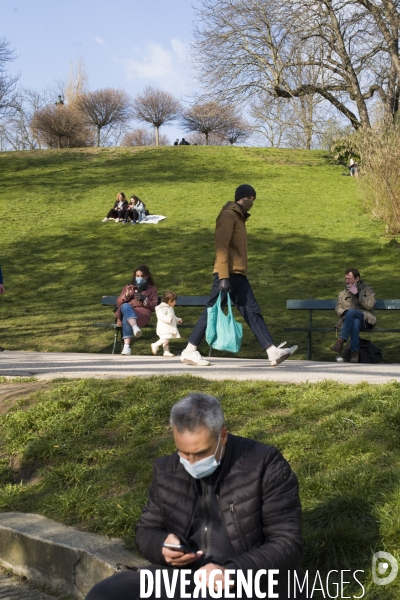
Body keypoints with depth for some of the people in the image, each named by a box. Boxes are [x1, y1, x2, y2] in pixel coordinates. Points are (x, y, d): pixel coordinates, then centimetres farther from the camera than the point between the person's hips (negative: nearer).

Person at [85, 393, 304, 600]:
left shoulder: (265, 465, -8)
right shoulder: (167, 471, 7)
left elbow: (288, 542, -9)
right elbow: (146, 531, 17)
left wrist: (232, 573, -22)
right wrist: (163, 547, -8)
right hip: (182, 576, 6)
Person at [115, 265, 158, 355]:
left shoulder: (152, 289, 24)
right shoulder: (127, 287, 31)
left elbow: (154, 307, 12)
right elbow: (118, 303, 20)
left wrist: (145, 299, -4)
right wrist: (126, 295, 2)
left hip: (142, 314, -2)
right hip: (126, 311, 2)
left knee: (126, 318, -39)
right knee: (125, 306, -39)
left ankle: (126, 347, -54)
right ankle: (135, 327, -64)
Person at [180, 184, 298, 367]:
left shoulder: (239, 217, 21)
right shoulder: (229, 215, -8)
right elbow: (221, 247, -17)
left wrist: (235, 275, 19)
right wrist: (223, 276, -24)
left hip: (239, 276, 9)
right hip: (227, 274, -9)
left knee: (253, 312, 1)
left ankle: (273, 352, -4)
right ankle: (189, 352, 3)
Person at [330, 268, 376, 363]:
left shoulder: (367, 290, 17)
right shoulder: (342, 294, 27)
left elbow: (369, 305, -1)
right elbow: (338, 308, 14)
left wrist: (357, 294, -6)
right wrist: (345, 313, -8)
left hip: (365, 320, -2)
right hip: (348, 320, 2)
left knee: (351, 312, -37)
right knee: (355, 323, -39)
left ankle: (341, 341, -46)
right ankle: (355, 352, -50)